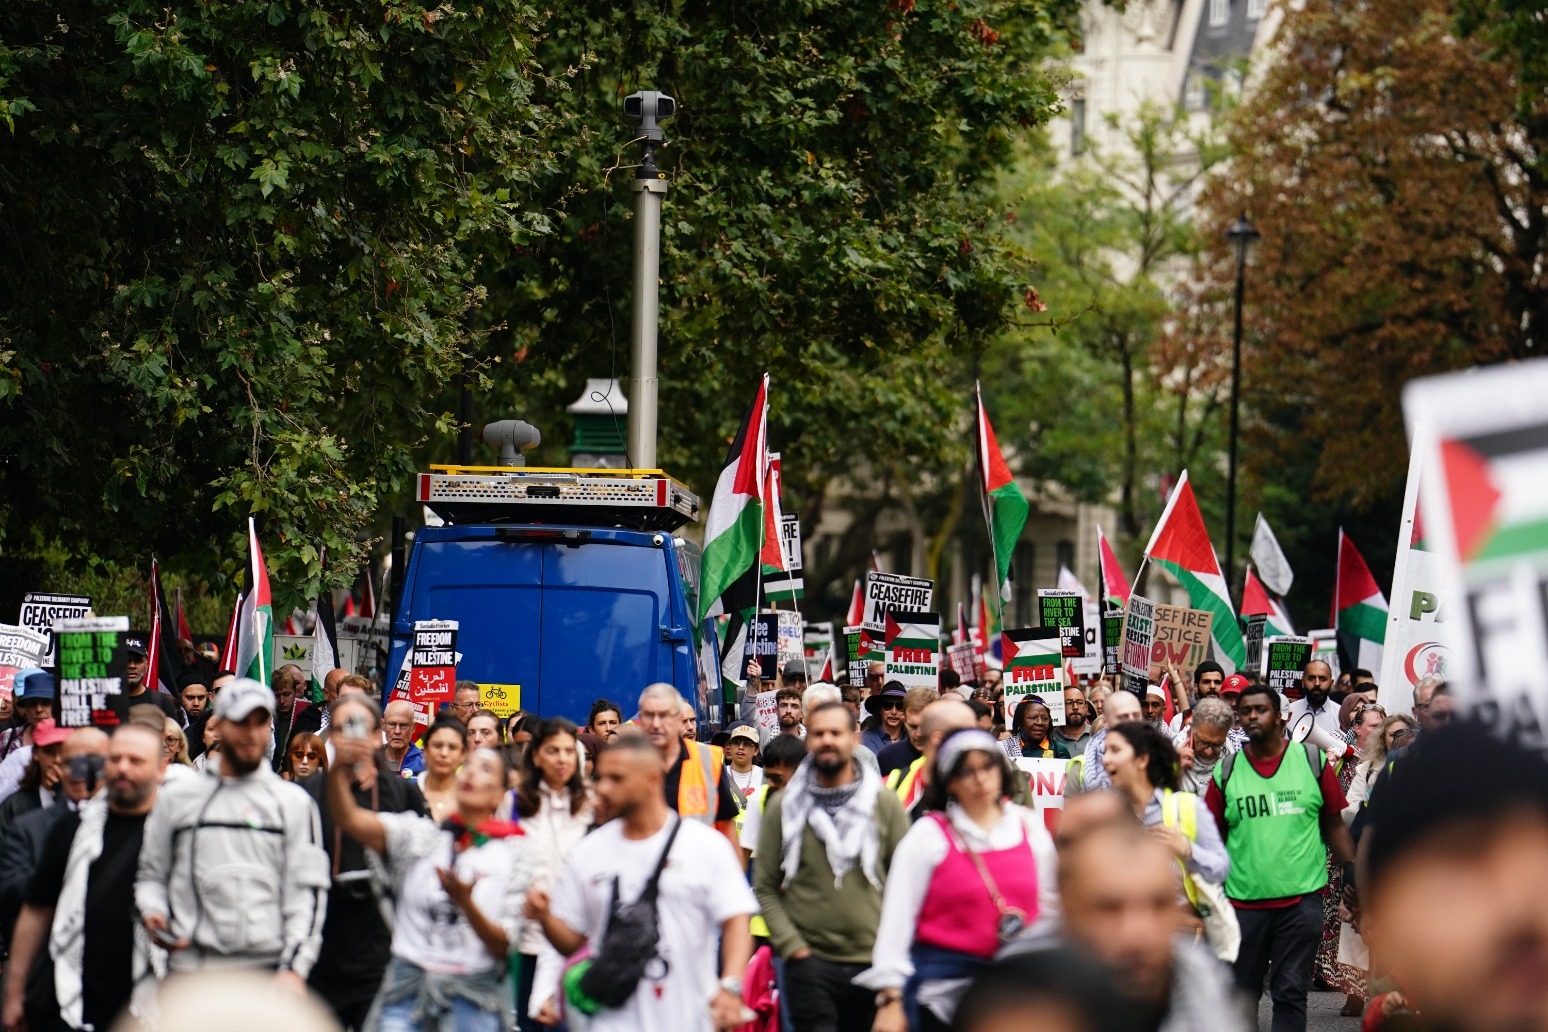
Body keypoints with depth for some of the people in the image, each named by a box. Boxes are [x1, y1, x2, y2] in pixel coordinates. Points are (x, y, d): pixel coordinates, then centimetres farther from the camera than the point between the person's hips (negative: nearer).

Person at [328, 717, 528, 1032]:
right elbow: (349, 819, -10)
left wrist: (465, 903, -18)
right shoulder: (421, 834, 7)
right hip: (408, 989, 0)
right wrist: (338, 769, -30)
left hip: (474, 1000, 0)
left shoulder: (513, 852, 6)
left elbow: (502, 946, 1)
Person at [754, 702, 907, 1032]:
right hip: (809, 962, -1)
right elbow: (765, 888, 3)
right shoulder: (784, 806, 2)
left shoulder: (884, 802, 4)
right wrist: (791, 945, -8)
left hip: (874, 960, 1)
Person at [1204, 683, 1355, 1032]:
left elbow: (1334, 826, 6)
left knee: (1291, 991, 1)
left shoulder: (1313, 761, 2)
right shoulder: (1226, 771, 4)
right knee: (1241, 993, 11)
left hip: (1301, 899, -1)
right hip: (1244, 901, 1)